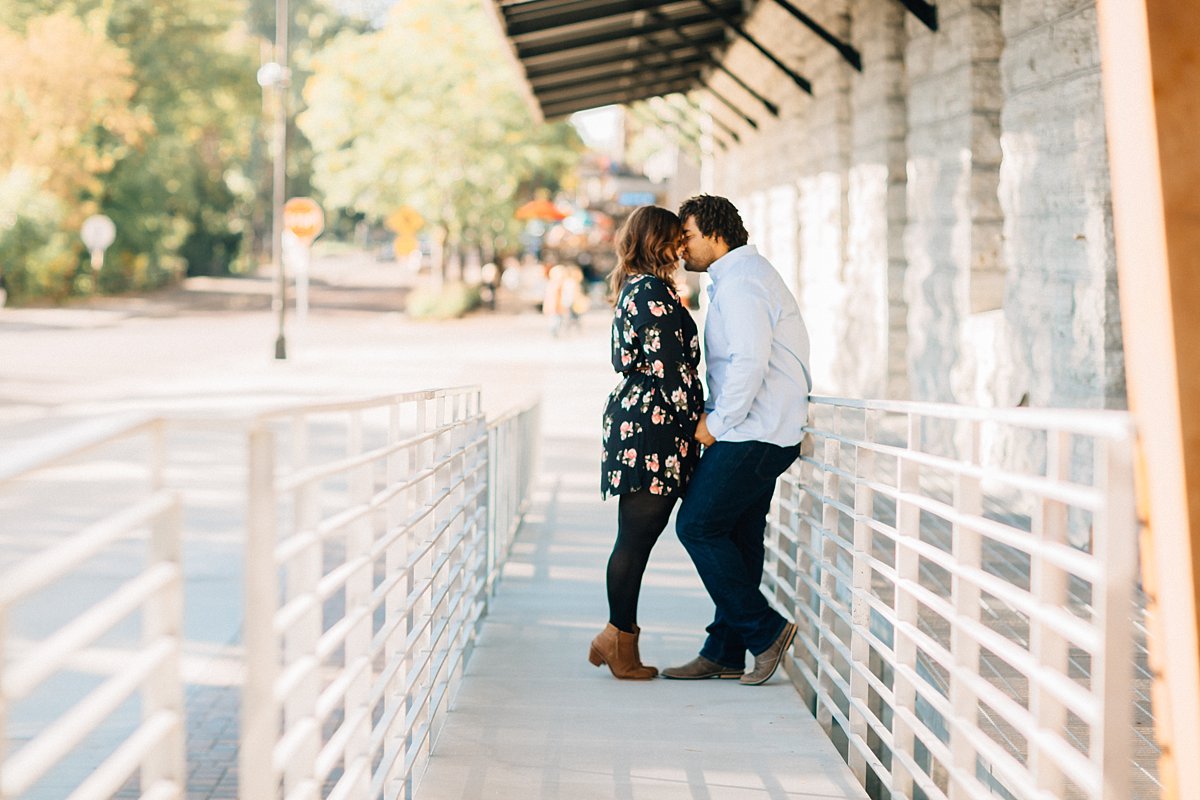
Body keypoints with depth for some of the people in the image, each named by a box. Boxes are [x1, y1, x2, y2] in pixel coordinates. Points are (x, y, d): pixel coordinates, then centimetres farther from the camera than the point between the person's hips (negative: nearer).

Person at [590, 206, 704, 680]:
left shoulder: (634, 289, 19)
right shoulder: (653, 291, -12)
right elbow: (670, 366, -16)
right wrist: (696, 420, -9)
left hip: (634, 423, 10)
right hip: (655, 426, -10)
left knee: (636, 539, 11)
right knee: (637, 538, -4)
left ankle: (618, 637, 15)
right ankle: (620, 640, 1)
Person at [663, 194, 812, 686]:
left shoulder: (740, 282, -15)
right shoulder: (739, 276, 20)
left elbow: (749, 363, -24)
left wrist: (716, 423, -15)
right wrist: (715, 415, 11)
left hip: (753, 435, -10)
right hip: (762, 432, 10)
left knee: (698, 527, -7)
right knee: (736, 539, 10)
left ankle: (765, 630, -3)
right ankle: (725, 654, 14)